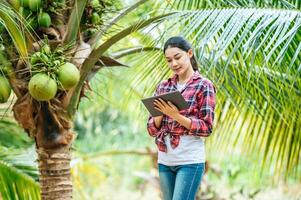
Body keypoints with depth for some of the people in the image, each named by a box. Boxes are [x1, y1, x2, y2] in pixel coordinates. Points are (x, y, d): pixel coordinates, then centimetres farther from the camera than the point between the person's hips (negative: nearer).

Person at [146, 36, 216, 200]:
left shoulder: (204, 85, -3)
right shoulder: (163, 87, 12)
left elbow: (206, 128, -9)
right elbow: (152, 130, 11)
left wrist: (175, 115, -19)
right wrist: (160, 113, -10)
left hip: (190, 161, -5)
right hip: (165, 161, 5)